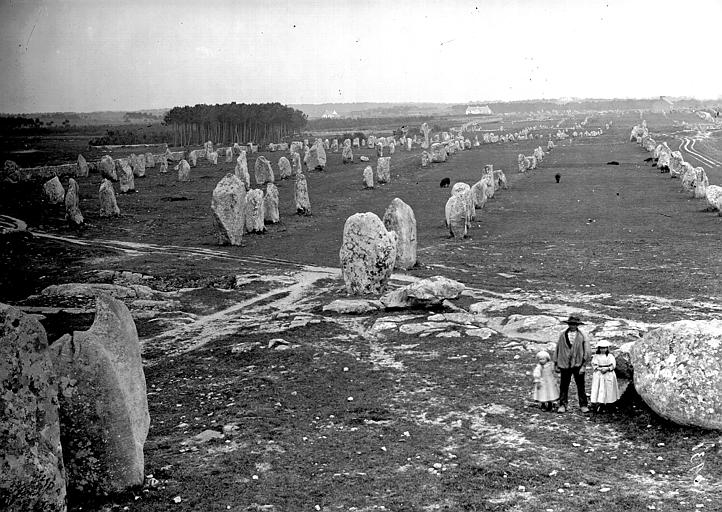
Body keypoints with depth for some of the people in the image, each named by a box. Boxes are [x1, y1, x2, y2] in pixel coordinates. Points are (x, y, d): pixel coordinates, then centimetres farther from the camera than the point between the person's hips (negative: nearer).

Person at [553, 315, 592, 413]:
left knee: (581, 386, 3)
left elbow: (588, 352, -1)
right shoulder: (562, 336, 3)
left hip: (578, 365, -1)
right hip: (564, 365, 1)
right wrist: (556, 364, 9)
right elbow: (557, 350, 10)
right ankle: (562, 405, 11)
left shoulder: (582, 337, -1)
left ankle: (583, 405, 12)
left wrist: (583, 365, -6)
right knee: (564, 386, 3)